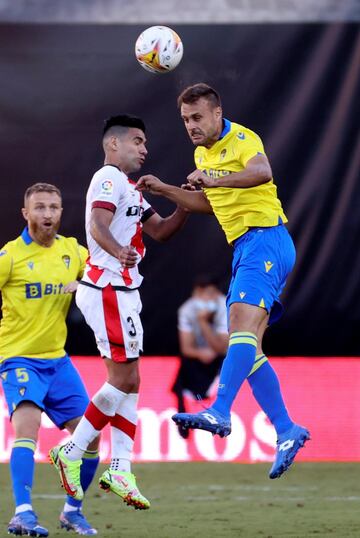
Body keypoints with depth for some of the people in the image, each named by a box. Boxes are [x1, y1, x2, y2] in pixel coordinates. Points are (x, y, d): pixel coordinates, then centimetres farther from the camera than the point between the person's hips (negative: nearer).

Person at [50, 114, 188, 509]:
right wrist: (118, 251, -45)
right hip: (108, 289, -11)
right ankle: (72, 453, -2)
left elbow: (160, 231, 24)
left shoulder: (129, 189, 22)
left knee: (129, 382, 8)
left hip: (122, 291, 11)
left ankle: (120, 470, 7)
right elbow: (98, 225, -25)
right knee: (122, 380, -9)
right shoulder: (109, 178, -9)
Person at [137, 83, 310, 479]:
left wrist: (216, 179, -44)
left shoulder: (241, 139, -9)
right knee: (246, 348, 3)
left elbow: (262, 172, -31)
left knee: (243, 324, -27)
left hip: (264, 240, -10)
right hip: (244, 249, 10)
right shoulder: (203, 154, 19)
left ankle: (219, 413, -41)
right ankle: (287, 432, 5)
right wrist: (163, 189, 24)